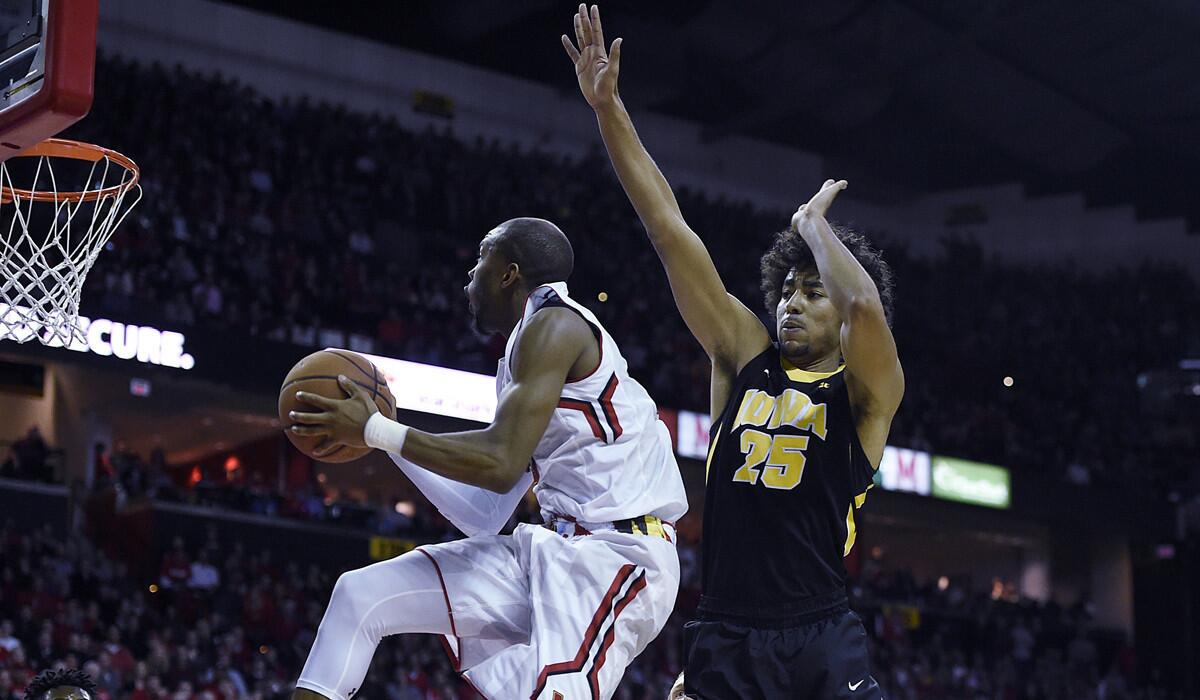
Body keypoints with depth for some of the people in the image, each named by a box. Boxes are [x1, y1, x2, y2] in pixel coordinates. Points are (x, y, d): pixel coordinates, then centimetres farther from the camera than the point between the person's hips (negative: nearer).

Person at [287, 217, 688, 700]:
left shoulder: (554, 322, -9)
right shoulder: (523, 353, 19)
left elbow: (499, 465, -20)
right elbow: (483, 516, 20)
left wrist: (376, 432, -12)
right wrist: (384, 433, 21)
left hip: (614, 552, -10)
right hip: (559, 546, 10)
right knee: (361, 596, 7)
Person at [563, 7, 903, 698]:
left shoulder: (865, 393, 2)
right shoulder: (746, 357, 11)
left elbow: (865, 303, -21)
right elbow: (671, 231, 8)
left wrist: (813, 221, -1)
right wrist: (609, 108, 6)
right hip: (723, 641, 3)